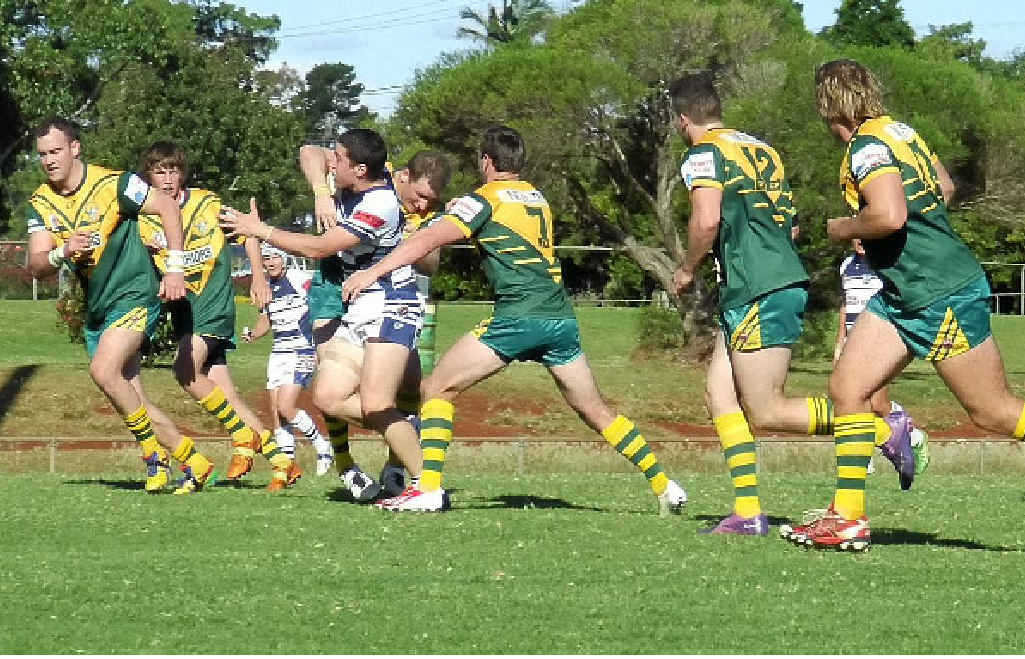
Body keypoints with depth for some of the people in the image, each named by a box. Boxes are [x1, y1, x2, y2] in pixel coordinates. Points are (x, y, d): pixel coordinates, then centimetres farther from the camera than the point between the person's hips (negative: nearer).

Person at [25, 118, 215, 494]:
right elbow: (36, 267, -2)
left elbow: (167, 207, -8)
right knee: (130, 397, 4)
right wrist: (62, 253, -24)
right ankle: (193, 461, 13)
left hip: (135, 294, -7)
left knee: (103, 370, -25)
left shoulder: (113, 184, -14)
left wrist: (175, 268, -13)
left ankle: (155, 455, -12)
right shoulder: (40, 204, 2)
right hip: (96, 308, 7)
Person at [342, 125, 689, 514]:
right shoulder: (537, 198, 21)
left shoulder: (485, 200, 0)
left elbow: (430, 240, -10)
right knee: (596, 412, 17)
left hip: (518, 317, -7)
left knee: (437, 389, 0)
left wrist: (374, 271, -13)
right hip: (561, 317, 7)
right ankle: (664, 485, 15)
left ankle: (429, 488, -12)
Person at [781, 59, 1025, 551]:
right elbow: (944, 188, 26)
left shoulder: (868, 147, -17)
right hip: (903, 295, 10)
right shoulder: (900, 132, 11)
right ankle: (848, 519, 2)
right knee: (846, 387, 3)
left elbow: (890, 215, -31)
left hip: (943, 297, -10)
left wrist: (845, 229, -13)